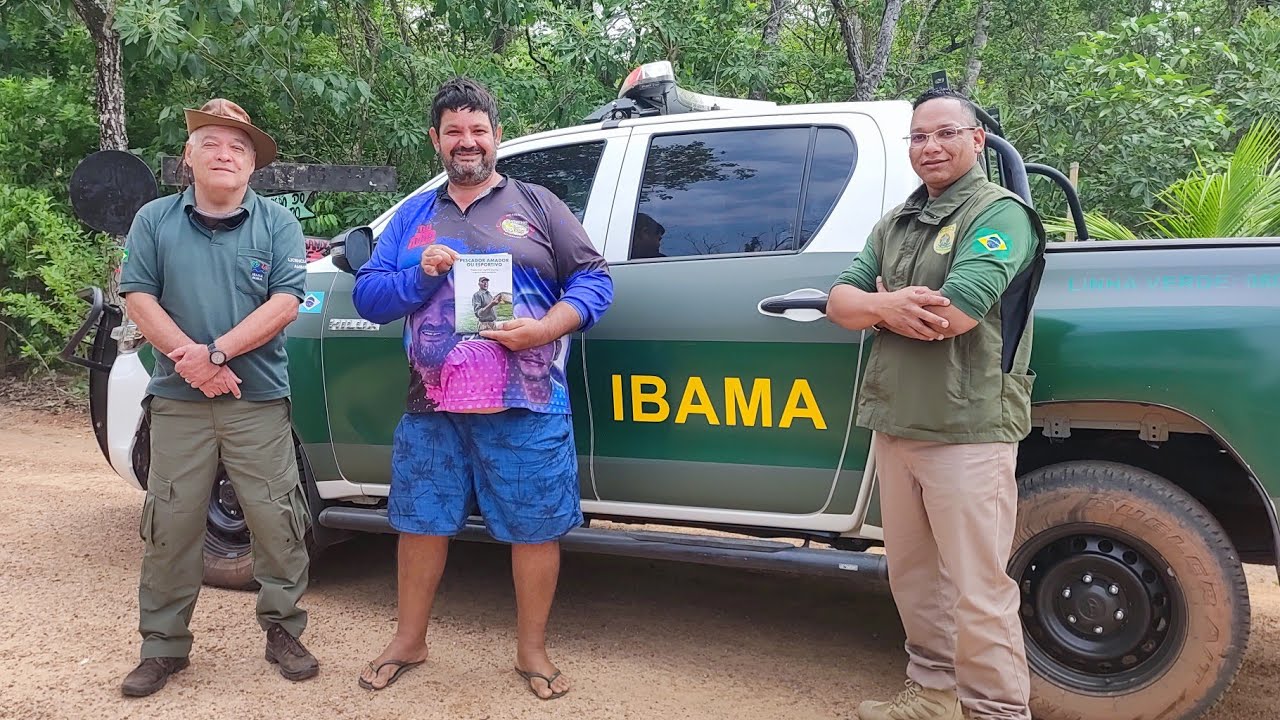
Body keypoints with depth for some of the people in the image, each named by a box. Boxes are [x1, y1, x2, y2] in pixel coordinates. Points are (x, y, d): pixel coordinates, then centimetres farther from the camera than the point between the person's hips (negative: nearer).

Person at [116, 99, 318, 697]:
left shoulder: (277, 224, 3)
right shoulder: (155, 220, 7)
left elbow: (284, 303, -8)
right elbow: (138, 297, -1)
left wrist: (217, 352, -16)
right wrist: (190, 356, -14)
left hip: (259, 400, -1)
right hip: (177, 400, 1)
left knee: (277, 522, 2)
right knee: (171, 526, 7)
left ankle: (283, 633, 18)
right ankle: (163, 647, 19)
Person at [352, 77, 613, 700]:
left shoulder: (536, 205, 7)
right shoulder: (412, 216, 14)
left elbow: (593, 278, 2)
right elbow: (367, 296, 10)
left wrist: (545, 328, -14)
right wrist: (419, 274, -10)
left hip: (526, 411, -2)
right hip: (432, 408, 3)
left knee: (534, 528, 3)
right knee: (421, 523, 12)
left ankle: (532, 650, 21)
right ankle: (408, 641, 31)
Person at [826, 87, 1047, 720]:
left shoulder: (1000, 213, -5)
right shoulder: (896, 223, 18)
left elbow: (955, 314, -20)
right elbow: (839, 301, 10)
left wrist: (875, 307, -2)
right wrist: (888, 305, -13)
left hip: (966, 430, -7)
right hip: (894, 425, 8)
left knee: (978, 591, -3)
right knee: (911, 576, 16)